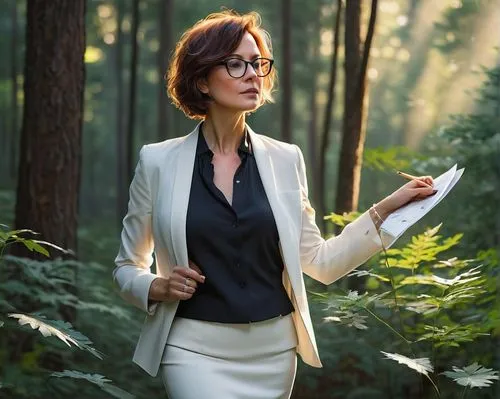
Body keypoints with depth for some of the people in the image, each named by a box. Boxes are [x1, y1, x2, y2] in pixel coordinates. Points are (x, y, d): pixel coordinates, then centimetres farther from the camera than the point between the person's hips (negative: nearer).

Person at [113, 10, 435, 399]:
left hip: (274, 350, 3)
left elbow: (319, 262, 7)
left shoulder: (285, 159, 4)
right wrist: (158, 287, -13)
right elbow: (127, 268, 8)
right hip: (197, 351, -3)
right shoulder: (158, 162, -2)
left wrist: (387, 209, 0)